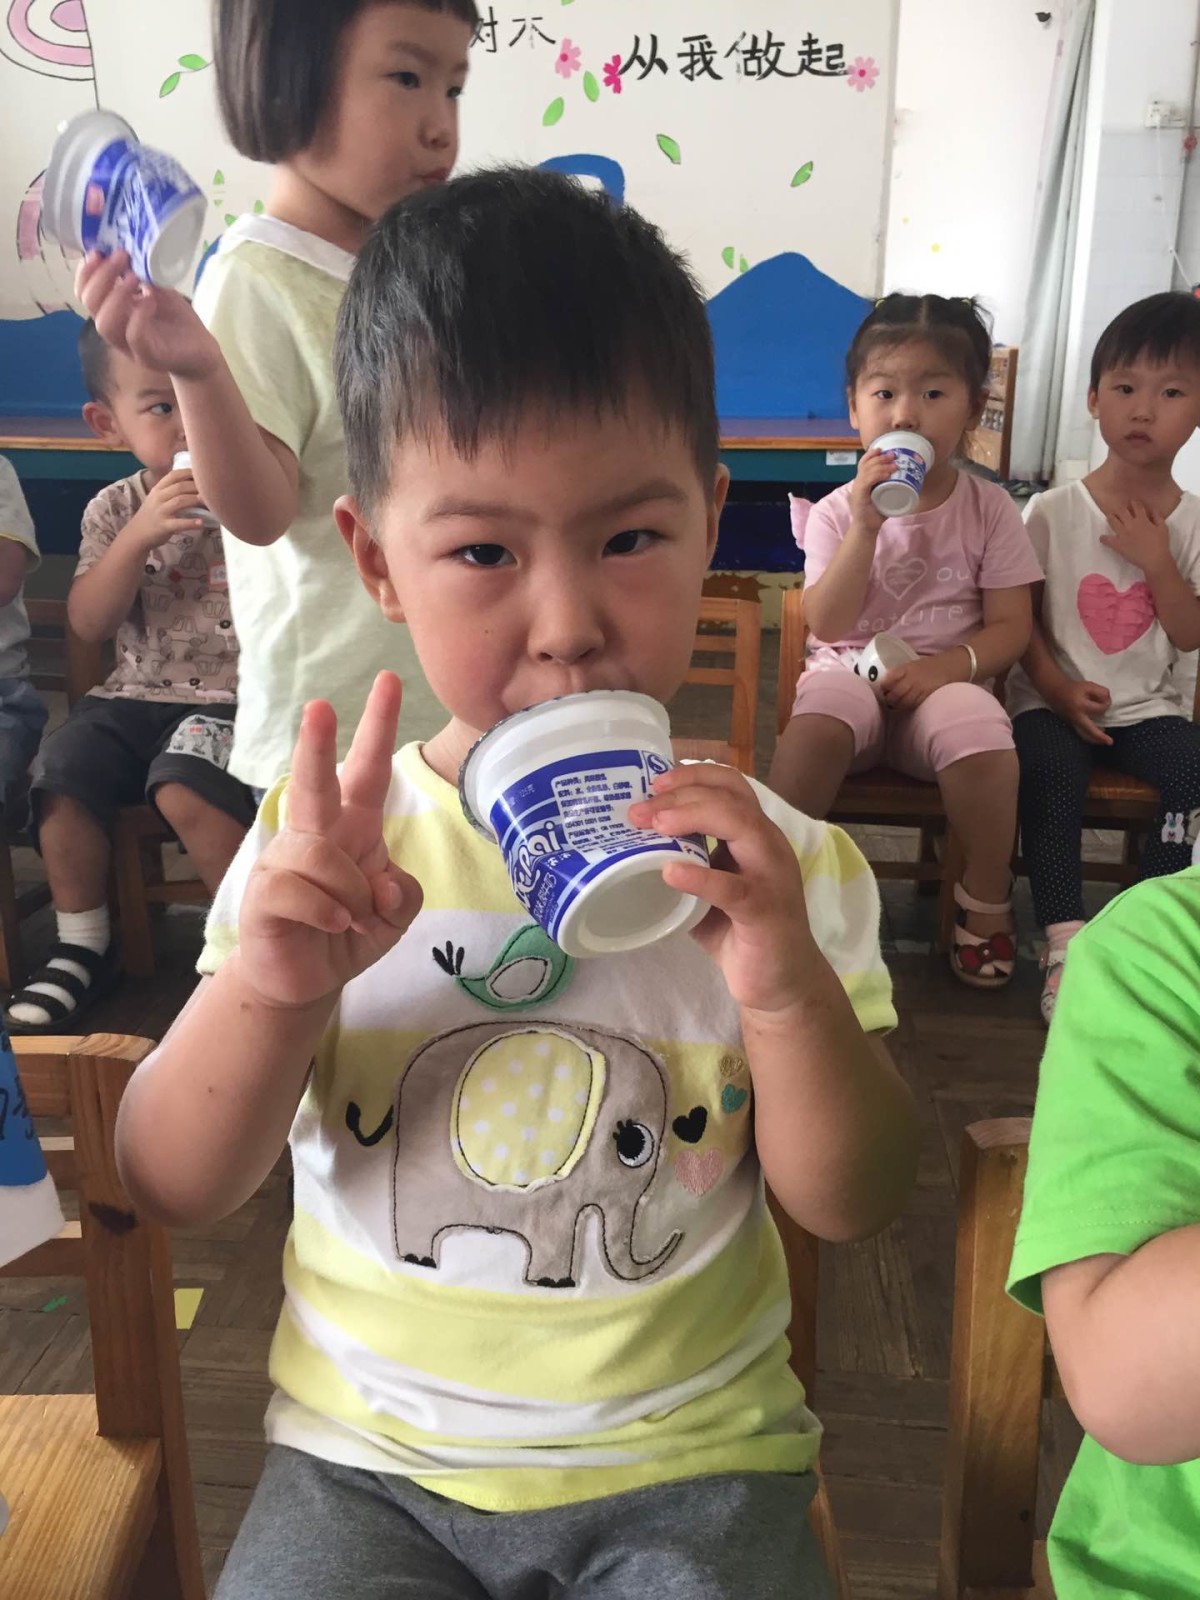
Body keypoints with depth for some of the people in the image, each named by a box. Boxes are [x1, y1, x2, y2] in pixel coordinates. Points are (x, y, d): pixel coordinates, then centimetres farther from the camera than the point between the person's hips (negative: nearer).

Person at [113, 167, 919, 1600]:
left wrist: (791, 990, -26)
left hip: (684, 1461, 0)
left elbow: (851, 1206, -7)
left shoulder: (775, 861, -9)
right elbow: (170, 1189, -5)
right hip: (367, 1459, 1)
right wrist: (270, 990, -24)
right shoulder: (317, 847, -8)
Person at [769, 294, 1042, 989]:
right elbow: (828, 625, -9)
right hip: (851, 669, 0)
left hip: (943, 680, 0)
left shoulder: (988, 509, 2)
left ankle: (987, 899, -8)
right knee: (815, 727, -35)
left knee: (985, 740, -33)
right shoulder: (837, 511, 1)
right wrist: (865, 527, -19)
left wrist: (950, 664, -18)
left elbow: (1011, 627, 1)